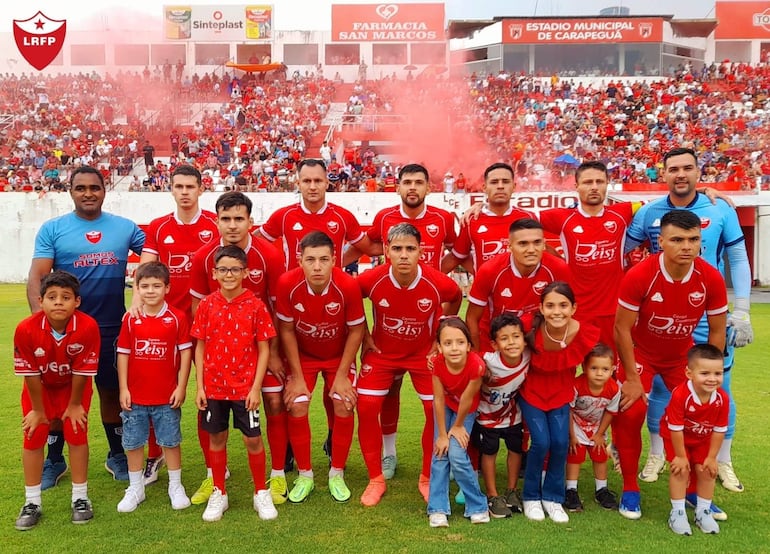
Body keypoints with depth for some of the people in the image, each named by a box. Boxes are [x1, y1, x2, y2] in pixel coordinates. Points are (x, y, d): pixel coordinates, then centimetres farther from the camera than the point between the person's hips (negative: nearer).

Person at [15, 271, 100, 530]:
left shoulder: (88, 326, -34)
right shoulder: (26, 329, -33)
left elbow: (82, 371, -22)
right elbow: (30, 374, -20)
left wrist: (74, 405, -10)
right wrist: (38, 410, -9)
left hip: (74, 387, -1)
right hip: (40, 388, 1)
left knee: (77, 435, -2)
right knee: (33, 438, 1)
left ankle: (80, 498, 13)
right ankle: (32, 503, 15)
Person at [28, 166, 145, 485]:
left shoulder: (125, 228, 3)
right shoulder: (52, 229, -2)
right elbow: (36, 277, -8)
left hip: (112, 328, 1)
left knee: (112, 391, 13)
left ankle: (117, 455, 30)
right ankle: (54, 461, 28)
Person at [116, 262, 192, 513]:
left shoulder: (177, 318, -7)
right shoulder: (130, 319, -1)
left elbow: (185, 352, -4)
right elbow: (123, 354, 2)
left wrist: (181, 387, -6)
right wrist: (123, 389, -2)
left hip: (167, 397, -2)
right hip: (135, 396, 2)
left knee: (170, 441, 10)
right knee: (133, 443, 12)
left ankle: (176, 487, 25)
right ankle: (135, 489, 28)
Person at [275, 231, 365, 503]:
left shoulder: (348, 285, -31)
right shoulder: (288, 283, -29)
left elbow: (356, 330, -15)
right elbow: (286, 330, -15)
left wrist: (342, 375, -12)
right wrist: (297, 376, -11)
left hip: (339, 356, 0)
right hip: (302, 355, 0)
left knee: (344, 408, -6)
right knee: (297, 408, -7)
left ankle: (337, 474, 14)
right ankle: (305, 476, 12)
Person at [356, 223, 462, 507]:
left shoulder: (439, 283, -25)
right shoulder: (371, 280, -25)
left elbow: (456, 298, 1)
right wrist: (364, 335, -3)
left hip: (424, 353, 0)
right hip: (381, 352, 0)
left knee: (437, 412, -3)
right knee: (366, 409, -7)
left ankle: (427, 478, 20)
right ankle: (376, 479, 11)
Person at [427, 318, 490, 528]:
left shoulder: (476, 365, -37)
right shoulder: (438, 363, -29)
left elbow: (467, 399, -23)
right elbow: (439, 399, -20)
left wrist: (458, 426, -10)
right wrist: (442, 434, -15)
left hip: (467, 410, -2)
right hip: (446, 406, 2)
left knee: (457, 455, -12)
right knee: (440, 453, -6)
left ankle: (478, 507, 5)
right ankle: (438, 509, 4)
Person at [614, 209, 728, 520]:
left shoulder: (711, 279, -21)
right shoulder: (639, 276, -30)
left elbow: (717, 331, -6)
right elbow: (622, 328, -20)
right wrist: (632, 378, -17)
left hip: (682, 355, 3)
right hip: (640, 352, -3)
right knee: (630, 413, -15)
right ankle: (630, 490, 4)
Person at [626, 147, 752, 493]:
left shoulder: (721, 211, -3)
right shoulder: (649, 213, -2)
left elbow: (739, 260, 0)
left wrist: (742, 311, -4)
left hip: (711, 317, 0)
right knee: (660, 386, 10)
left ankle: (723, 461, 25)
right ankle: (657, 456, 26)